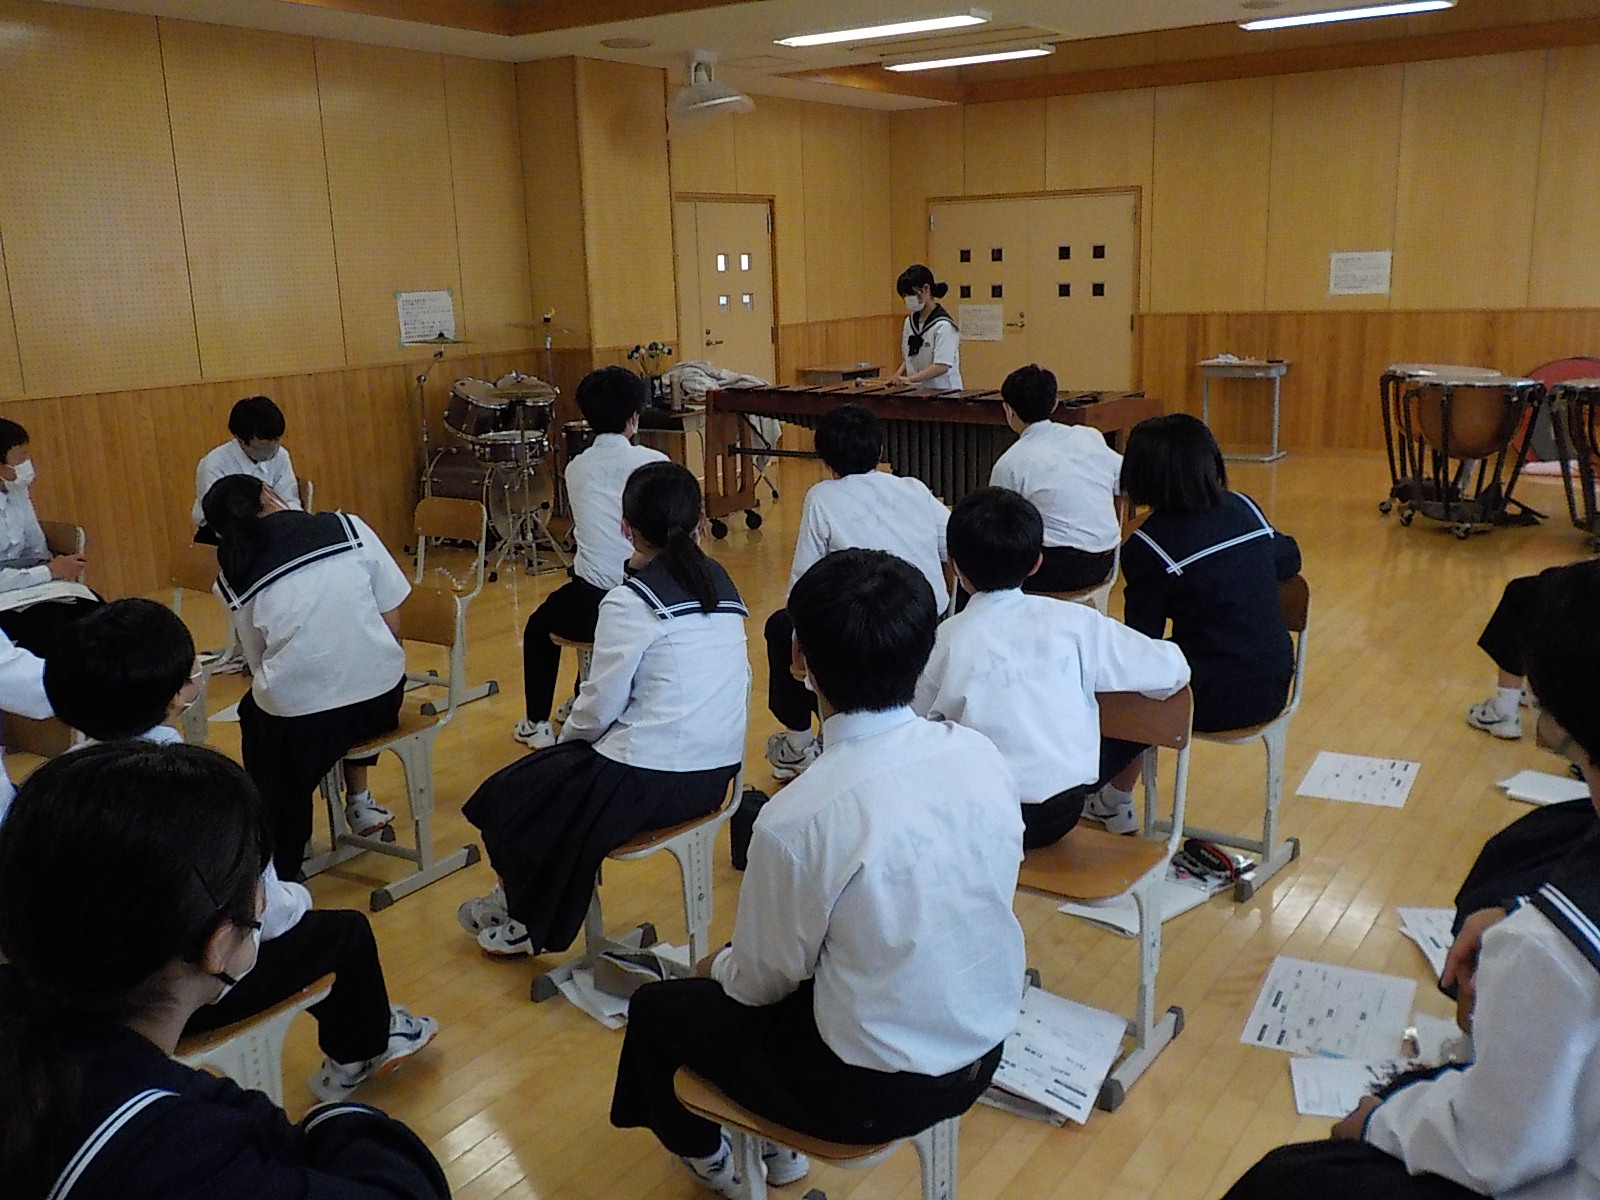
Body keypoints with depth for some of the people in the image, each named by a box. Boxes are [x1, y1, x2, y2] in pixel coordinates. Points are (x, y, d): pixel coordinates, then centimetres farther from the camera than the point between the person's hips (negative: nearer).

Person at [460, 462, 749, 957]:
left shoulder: (631, 601, -13)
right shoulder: (723, 585, 6)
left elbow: (600, 706, -10)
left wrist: (565, 739, 10)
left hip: (649, 780, -8)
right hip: (717, 775, 8)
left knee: (506, 800, 14)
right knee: (543, 779, 27)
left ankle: (530, 926, 34)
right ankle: (519, 900, 40)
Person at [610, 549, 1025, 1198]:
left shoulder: (798, 819, -29)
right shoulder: (982, 754, -12)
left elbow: (764, 981, -12)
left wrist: (717, 966, 11)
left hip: (878, 1088, -6)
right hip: (983, 1051, 6)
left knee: (657, 1008, 18)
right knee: (743, 962, 28)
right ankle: (776, 1146, 43)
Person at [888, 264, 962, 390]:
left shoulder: (943, 325, -14)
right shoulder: (910, 322, 10)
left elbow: (942, 366, -21)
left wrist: (909, 378, -26)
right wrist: (898, 375, 0)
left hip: (943, 391, -7)